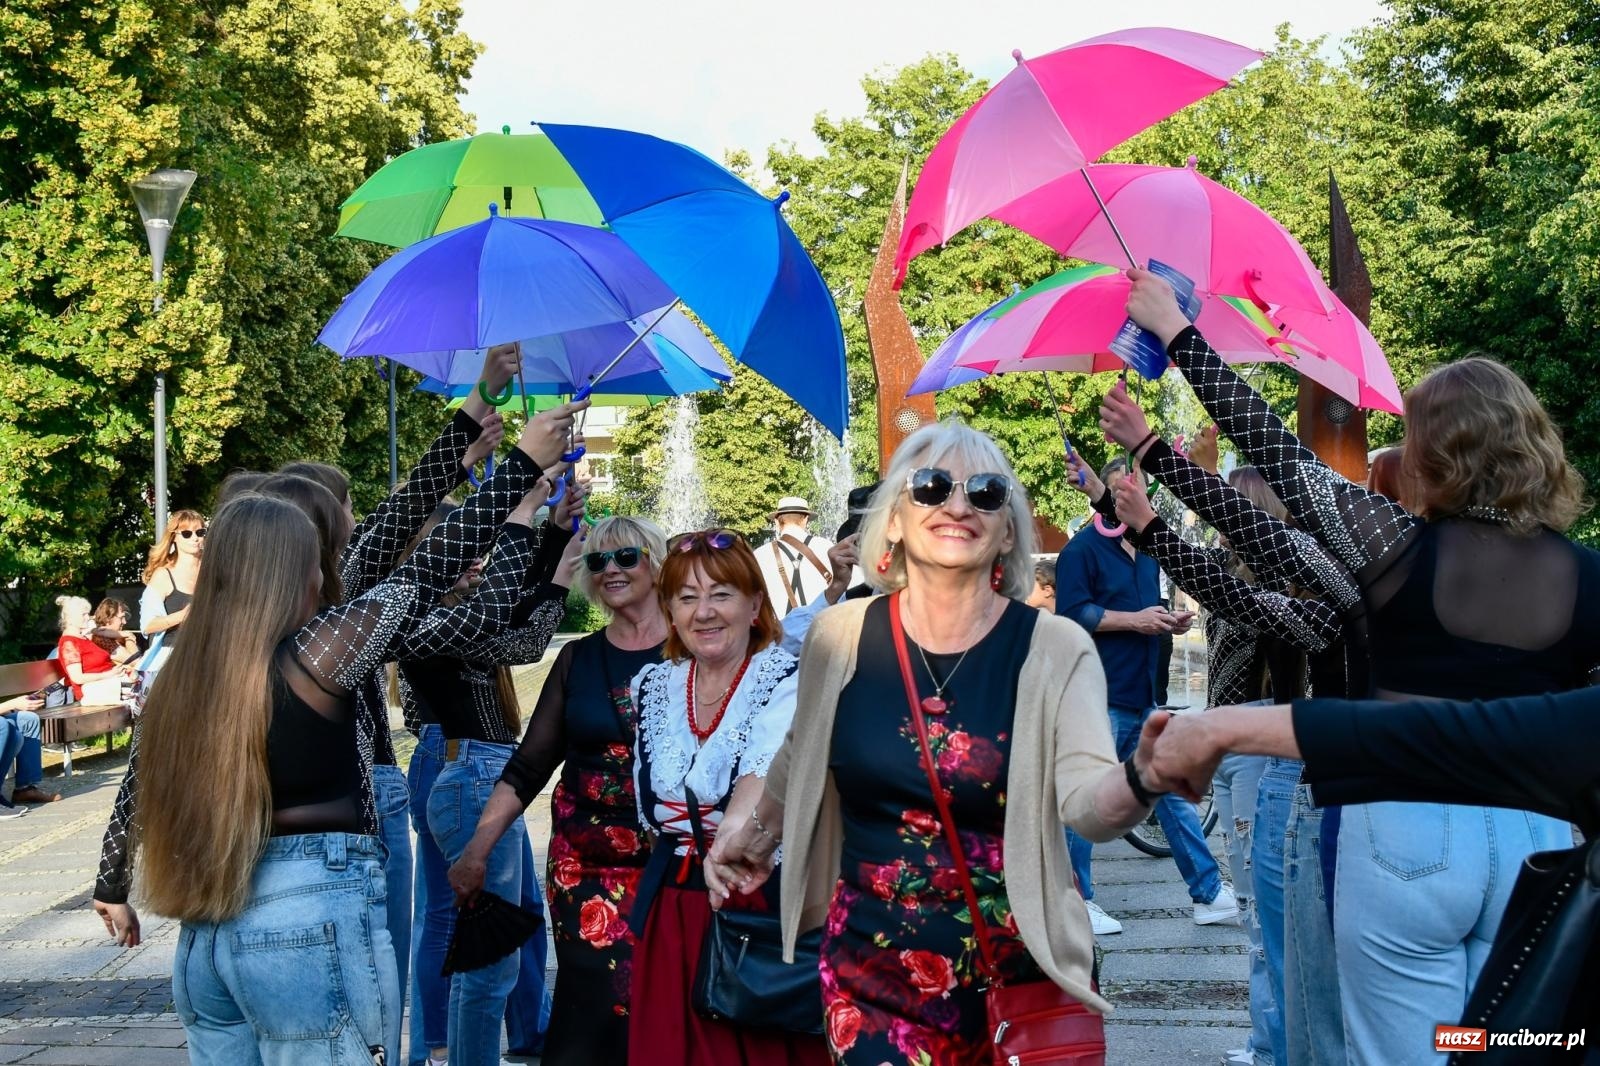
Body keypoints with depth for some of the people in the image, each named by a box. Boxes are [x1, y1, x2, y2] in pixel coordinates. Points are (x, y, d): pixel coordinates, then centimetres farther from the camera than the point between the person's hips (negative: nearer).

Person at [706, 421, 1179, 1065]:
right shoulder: (839, 636, -2)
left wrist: (1141, 778, -39)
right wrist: (755, 830, 19)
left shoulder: (1055, 649, -9)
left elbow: (1085, 801, -21)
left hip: (1020, 969, -1)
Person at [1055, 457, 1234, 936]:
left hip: (1144, 696, 8)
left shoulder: (1147, 552, 19)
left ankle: (1209, 894, 17)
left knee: (1175, 794, 11)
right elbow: (1073, 613, -16)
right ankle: (1077, 902, 8)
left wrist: (1171, 620, 10)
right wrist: (1133, 619, -19)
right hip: (1099, 698, -8)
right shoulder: (1083, 549, -6)